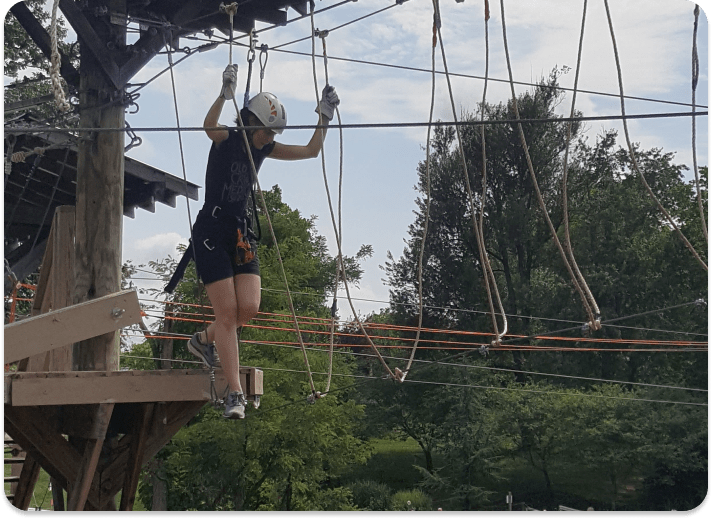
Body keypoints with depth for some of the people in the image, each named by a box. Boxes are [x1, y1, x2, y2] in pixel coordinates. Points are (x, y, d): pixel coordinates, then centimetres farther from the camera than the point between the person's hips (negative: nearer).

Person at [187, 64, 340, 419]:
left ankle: (204, 340, 24)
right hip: (211, 232, -6)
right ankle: (235, 393, -3)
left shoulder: (264, 148, 9)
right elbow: (209, 126, -34)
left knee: (249, 308, -8)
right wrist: (226, 92, -41)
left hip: (242, 233, 6)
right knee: (227, 312, -9)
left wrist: (324, 116, 3)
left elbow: (311, 151, 10)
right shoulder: (226, 139, -9)